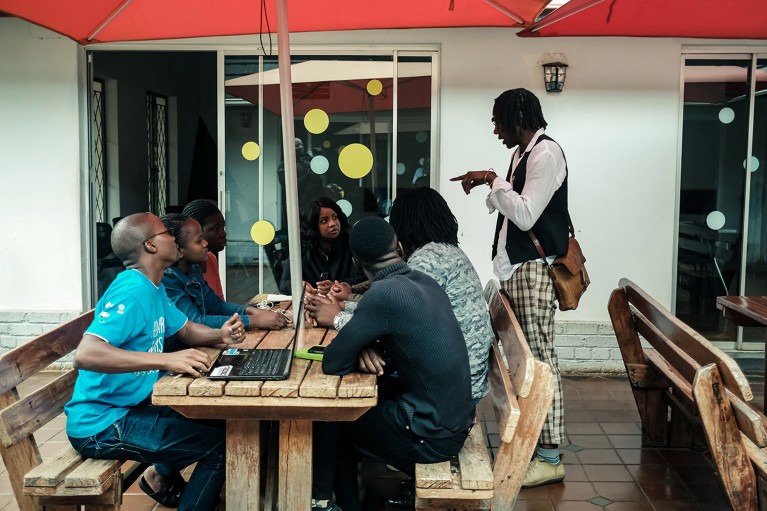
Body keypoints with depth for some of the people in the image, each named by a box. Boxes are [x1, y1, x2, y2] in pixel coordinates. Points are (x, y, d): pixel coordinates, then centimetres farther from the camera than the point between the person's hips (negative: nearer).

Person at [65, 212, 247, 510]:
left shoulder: (154, 289, 7)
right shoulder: (131, 292, -23)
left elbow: (186, 329, 20)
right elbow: (85, 355, -35)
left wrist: (220, 335, -2)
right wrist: (165, 360, -41)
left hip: (133, 405, 10)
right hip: (101, 424, -10)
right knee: (222, 444, -15)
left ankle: (163, 476, 31)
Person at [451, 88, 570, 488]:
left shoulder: (546, 153, -12)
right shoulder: (523, 154, 17)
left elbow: (526, 215, -20)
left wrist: (493, 180, -13)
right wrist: (488, 185, 11)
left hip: (534, 269, -10)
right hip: (516, 268, 10)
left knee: (540, 357, -7)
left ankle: (549, 457, -2)